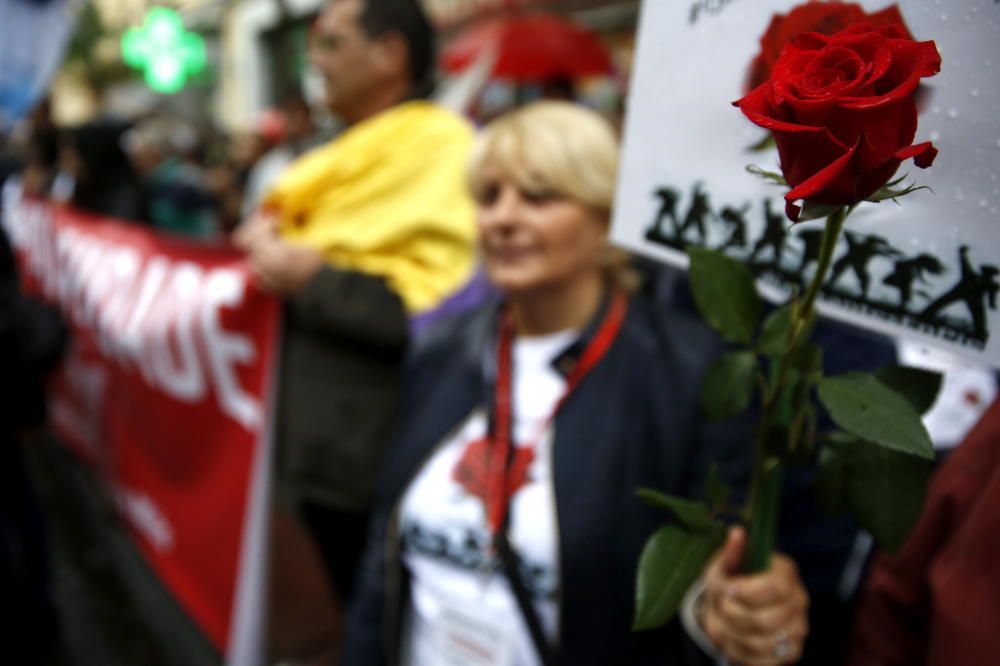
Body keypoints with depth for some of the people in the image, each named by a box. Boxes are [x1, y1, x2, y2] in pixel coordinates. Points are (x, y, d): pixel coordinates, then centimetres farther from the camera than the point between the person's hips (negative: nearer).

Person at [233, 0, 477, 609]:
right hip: (322, 443, 9)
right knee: (355, 612, 23)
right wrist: (273, 241, 6)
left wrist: (309, 277, -22)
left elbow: (442, 312, -28)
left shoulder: (440, 152, -17)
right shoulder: (355, 154, 12)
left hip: (379, 458, -9)